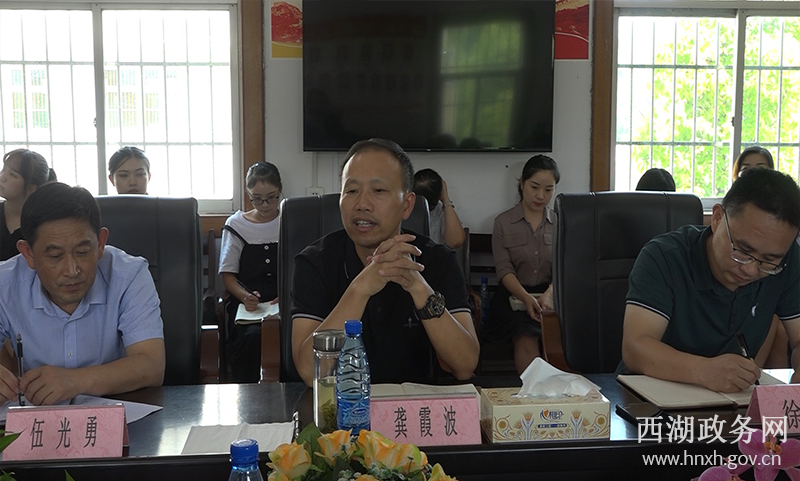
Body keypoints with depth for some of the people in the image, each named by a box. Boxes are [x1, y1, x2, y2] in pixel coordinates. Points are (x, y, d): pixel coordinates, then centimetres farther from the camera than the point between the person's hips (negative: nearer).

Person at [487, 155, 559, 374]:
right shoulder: (503, 222, 7)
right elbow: (504, 270, -2)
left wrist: (550, 293, -19)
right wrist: (526, 297, -21)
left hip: (550, 293, 2)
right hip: (513, 294, -1)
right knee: (526, 338, -30)